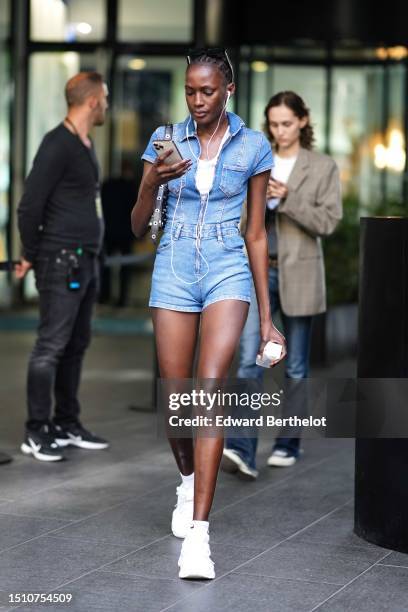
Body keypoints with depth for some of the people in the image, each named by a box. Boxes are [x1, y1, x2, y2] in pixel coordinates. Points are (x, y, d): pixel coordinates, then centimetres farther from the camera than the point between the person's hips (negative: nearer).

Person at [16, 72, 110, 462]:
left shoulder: (85, 144, 14)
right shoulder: (58, 144, -15)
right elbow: (30, 204, -17)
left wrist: (89, 254, 15)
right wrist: (30, 256, -8)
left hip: (85, 261, 9)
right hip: (61, 261, -9)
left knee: (76, 345, 13)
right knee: (51, 346, -6)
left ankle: (67, 426, 21)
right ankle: (36, 433, -1)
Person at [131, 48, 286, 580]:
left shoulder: (252, 146, 3)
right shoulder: (165, 140, 5)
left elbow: (257, 235, 8)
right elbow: (138, 226, 5)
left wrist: (267, 317, 8)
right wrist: (152, 184, -17)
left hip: (227, 272, -2)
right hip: (174, 271, 2)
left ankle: (197, 534, -23)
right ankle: (189, 480, 38)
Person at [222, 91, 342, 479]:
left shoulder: (323, 168, 1)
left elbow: (328, 221, -7)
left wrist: (287, 199, -17)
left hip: (298, 274, -1)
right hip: (257, 271, 1)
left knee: (296, 366, 8)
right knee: (249, 359, -12)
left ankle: (288, 444, 22)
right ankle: (242, 450, -19)